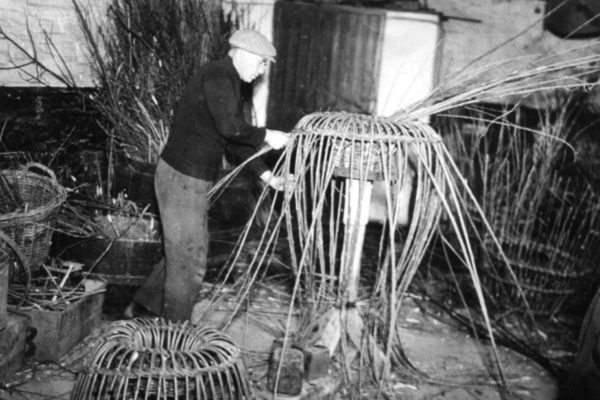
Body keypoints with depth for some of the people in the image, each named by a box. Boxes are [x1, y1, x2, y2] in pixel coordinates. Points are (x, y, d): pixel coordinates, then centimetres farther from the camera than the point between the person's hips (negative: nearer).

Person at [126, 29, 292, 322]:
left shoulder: (230, 83, 16)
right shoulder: (217, 76, -16)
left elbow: (235, 139, 16)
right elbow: (229, 127, -28)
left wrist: (265, 174, 7)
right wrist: (266, 136, -14)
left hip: (193, 179, 10)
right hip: (182, 178, -10)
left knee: (183, 254, 21)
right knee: (189, 262, 1)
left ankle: (142, 308, 34)